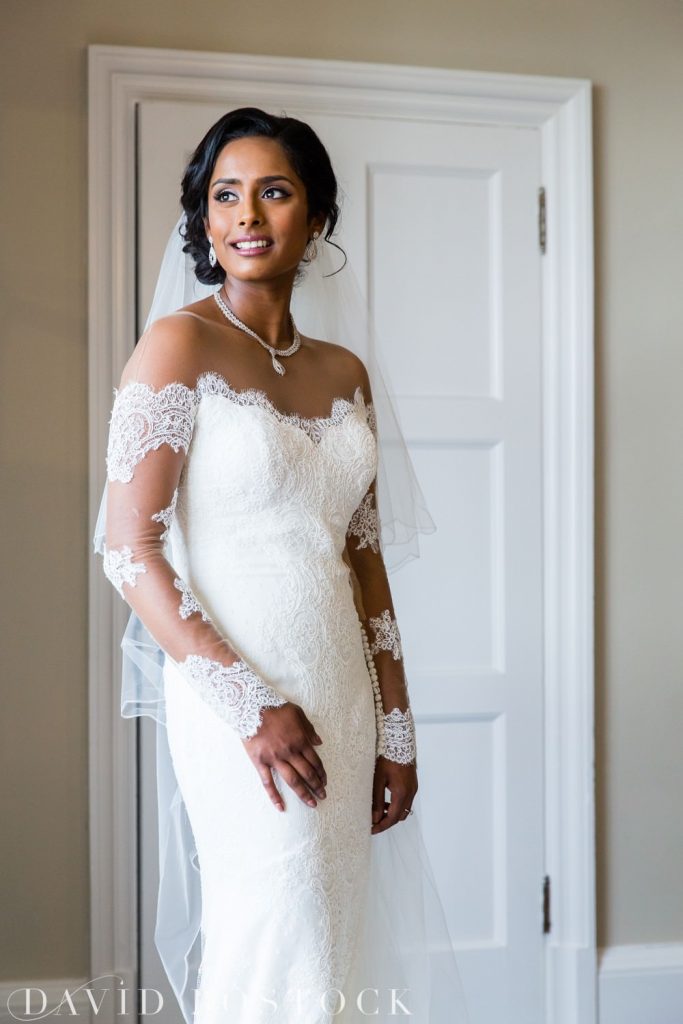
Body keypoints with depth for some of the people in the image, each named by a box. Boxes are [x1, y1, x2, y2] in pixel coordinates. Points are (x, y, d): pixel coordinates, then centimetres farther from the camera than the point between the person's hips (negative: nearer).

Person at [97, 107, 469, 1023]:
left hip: (343, 699, 6)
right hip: (242, 706, -6)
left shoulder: (344, 373, 11)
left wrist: (396, 731, 10)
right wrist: (252, 707, -16)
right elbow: (131, 552, -12)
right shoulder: (180, 347, -7)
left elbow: (364, 557, 13)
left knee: (343, 947, 13)